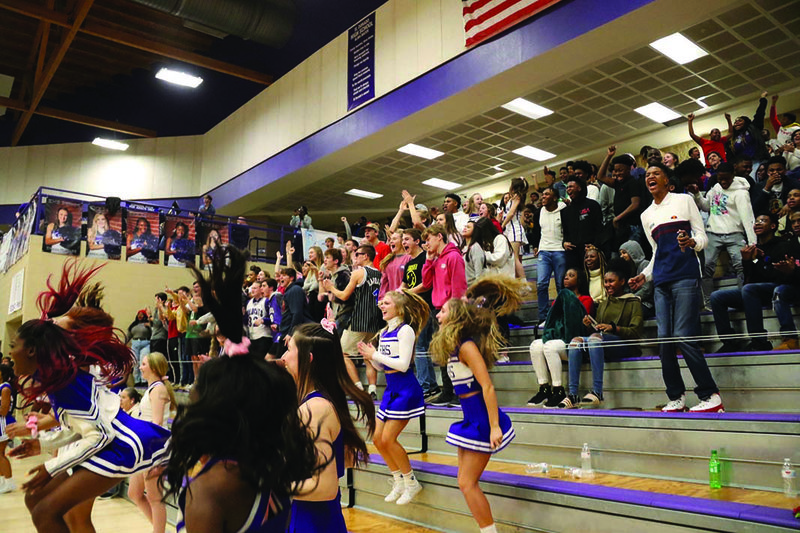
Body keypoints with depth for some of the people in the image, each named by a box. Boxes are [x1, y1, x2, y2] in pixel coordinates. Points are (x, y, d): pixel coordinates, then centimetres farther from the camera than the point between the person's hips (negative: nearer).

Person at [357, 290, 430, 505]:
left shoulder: (405, 330, -13)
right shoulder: (384, 332, 10)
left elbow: (403, 364, -21)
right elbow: (381, 366, 13)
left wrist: (375, 354, -16)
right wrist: (369, 357, -5)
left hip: (405, 389, -8)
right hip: (391, 388, 8)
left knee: (388, 439, -8)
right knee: (377, 438, 9)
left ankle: (411, 482, 12)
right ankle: (399, 481, 26)